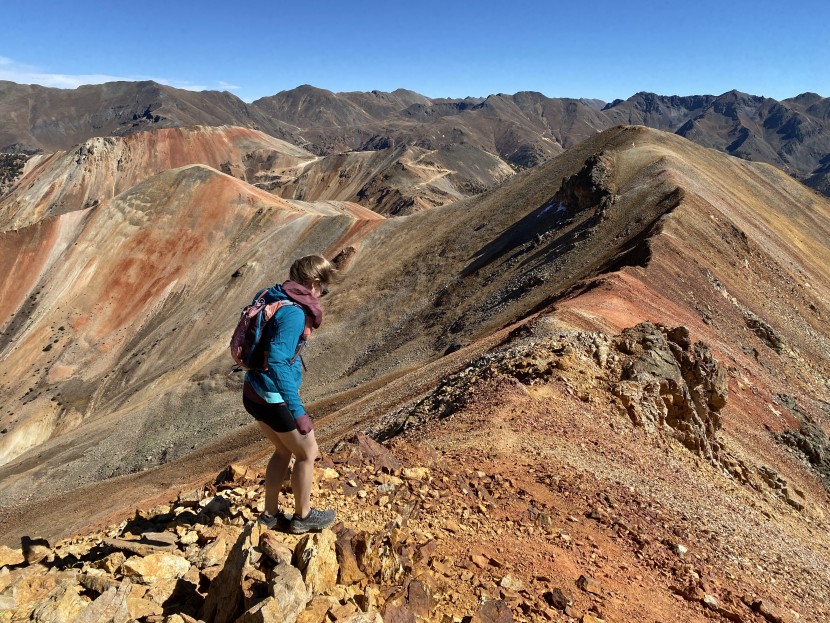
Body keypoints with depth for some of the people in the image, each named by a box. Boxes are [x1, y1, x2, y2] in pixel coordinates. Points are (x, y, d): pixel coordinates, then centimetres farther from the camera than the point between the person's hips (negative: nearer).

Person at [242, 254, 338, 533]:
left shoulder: (272, 298, 4)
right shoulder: (294, 313, -23)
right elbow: (278, 363, -30)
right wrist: (297, 411, -29)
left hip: (254, 393, 9)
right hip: (274, 398, -9)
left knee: (284, 451, 25)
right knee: (307, 452, 12)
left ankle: (270, 514, 38)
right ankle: (303, 516, 30)